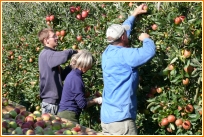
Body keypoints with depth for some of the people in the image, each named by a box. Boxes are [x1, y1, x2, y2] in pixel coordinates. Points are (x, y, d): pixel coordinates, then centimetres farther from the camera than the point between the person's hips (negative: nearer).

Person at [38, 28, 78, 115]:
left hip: (55, 99, 9)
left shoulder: (51, 54, 15)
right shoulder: (46, 54, -15)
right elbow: (64, 56, -35)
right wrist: (75, 52, -15)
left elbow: (62, 75, 16)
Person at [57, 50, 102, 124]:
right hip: (69, 115, -10)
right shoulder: (76, 79, -18)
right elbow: (82, 104, -17)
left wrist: (91, 99, 14)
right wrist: (96, 101, -3)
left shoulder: (72, 74, 10)